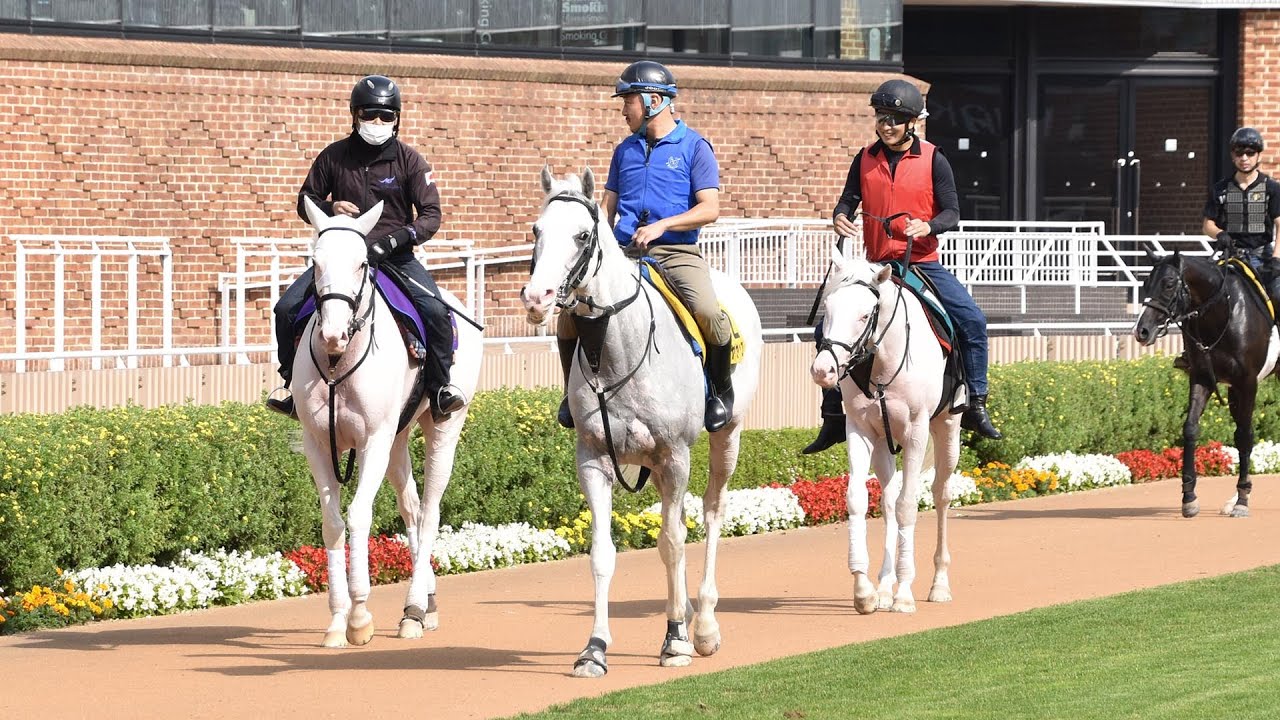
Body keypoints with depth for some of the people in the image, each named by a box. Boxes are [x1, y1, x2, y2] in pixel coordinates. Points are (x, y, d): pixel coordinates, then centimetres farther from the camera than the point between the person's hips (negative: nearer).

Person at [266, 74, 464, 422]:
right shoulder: (334, 156, 2)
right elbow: (305, 201, 12)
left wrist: (397, 238, -23)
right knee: (287, 308, -14)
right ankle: (292, 384, 4)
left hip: (394, 255, -2)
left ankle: (440, 388, -10)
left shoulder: (409, 160, -1)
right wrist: (329, 208, -12)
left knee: (436, 311, -25)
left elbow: (431, 214, -4)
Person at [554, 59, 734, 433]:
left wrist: (661, 226, -17)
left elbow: (709, 209, -5)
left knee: (707, 311, -31)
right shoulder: (625, 150, 18)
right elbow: (608, 206, 23)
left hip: (676, 252, -5)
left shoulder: (694, 147, 2)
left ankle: (720, 388, -6)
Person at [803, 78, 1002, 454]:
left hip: (923, 264, -2)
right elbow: (849, 199, 5)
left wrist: (928, 226, -25)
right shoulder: (865, 159, 5)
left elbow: (952, 212, -5)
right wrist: (840, 216, -18)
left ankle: (975, 406, -8)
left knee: (972, 321, -19)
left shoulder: (932, 159, -4)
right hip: (876, 267, 2)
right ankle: (833, 419, 3)